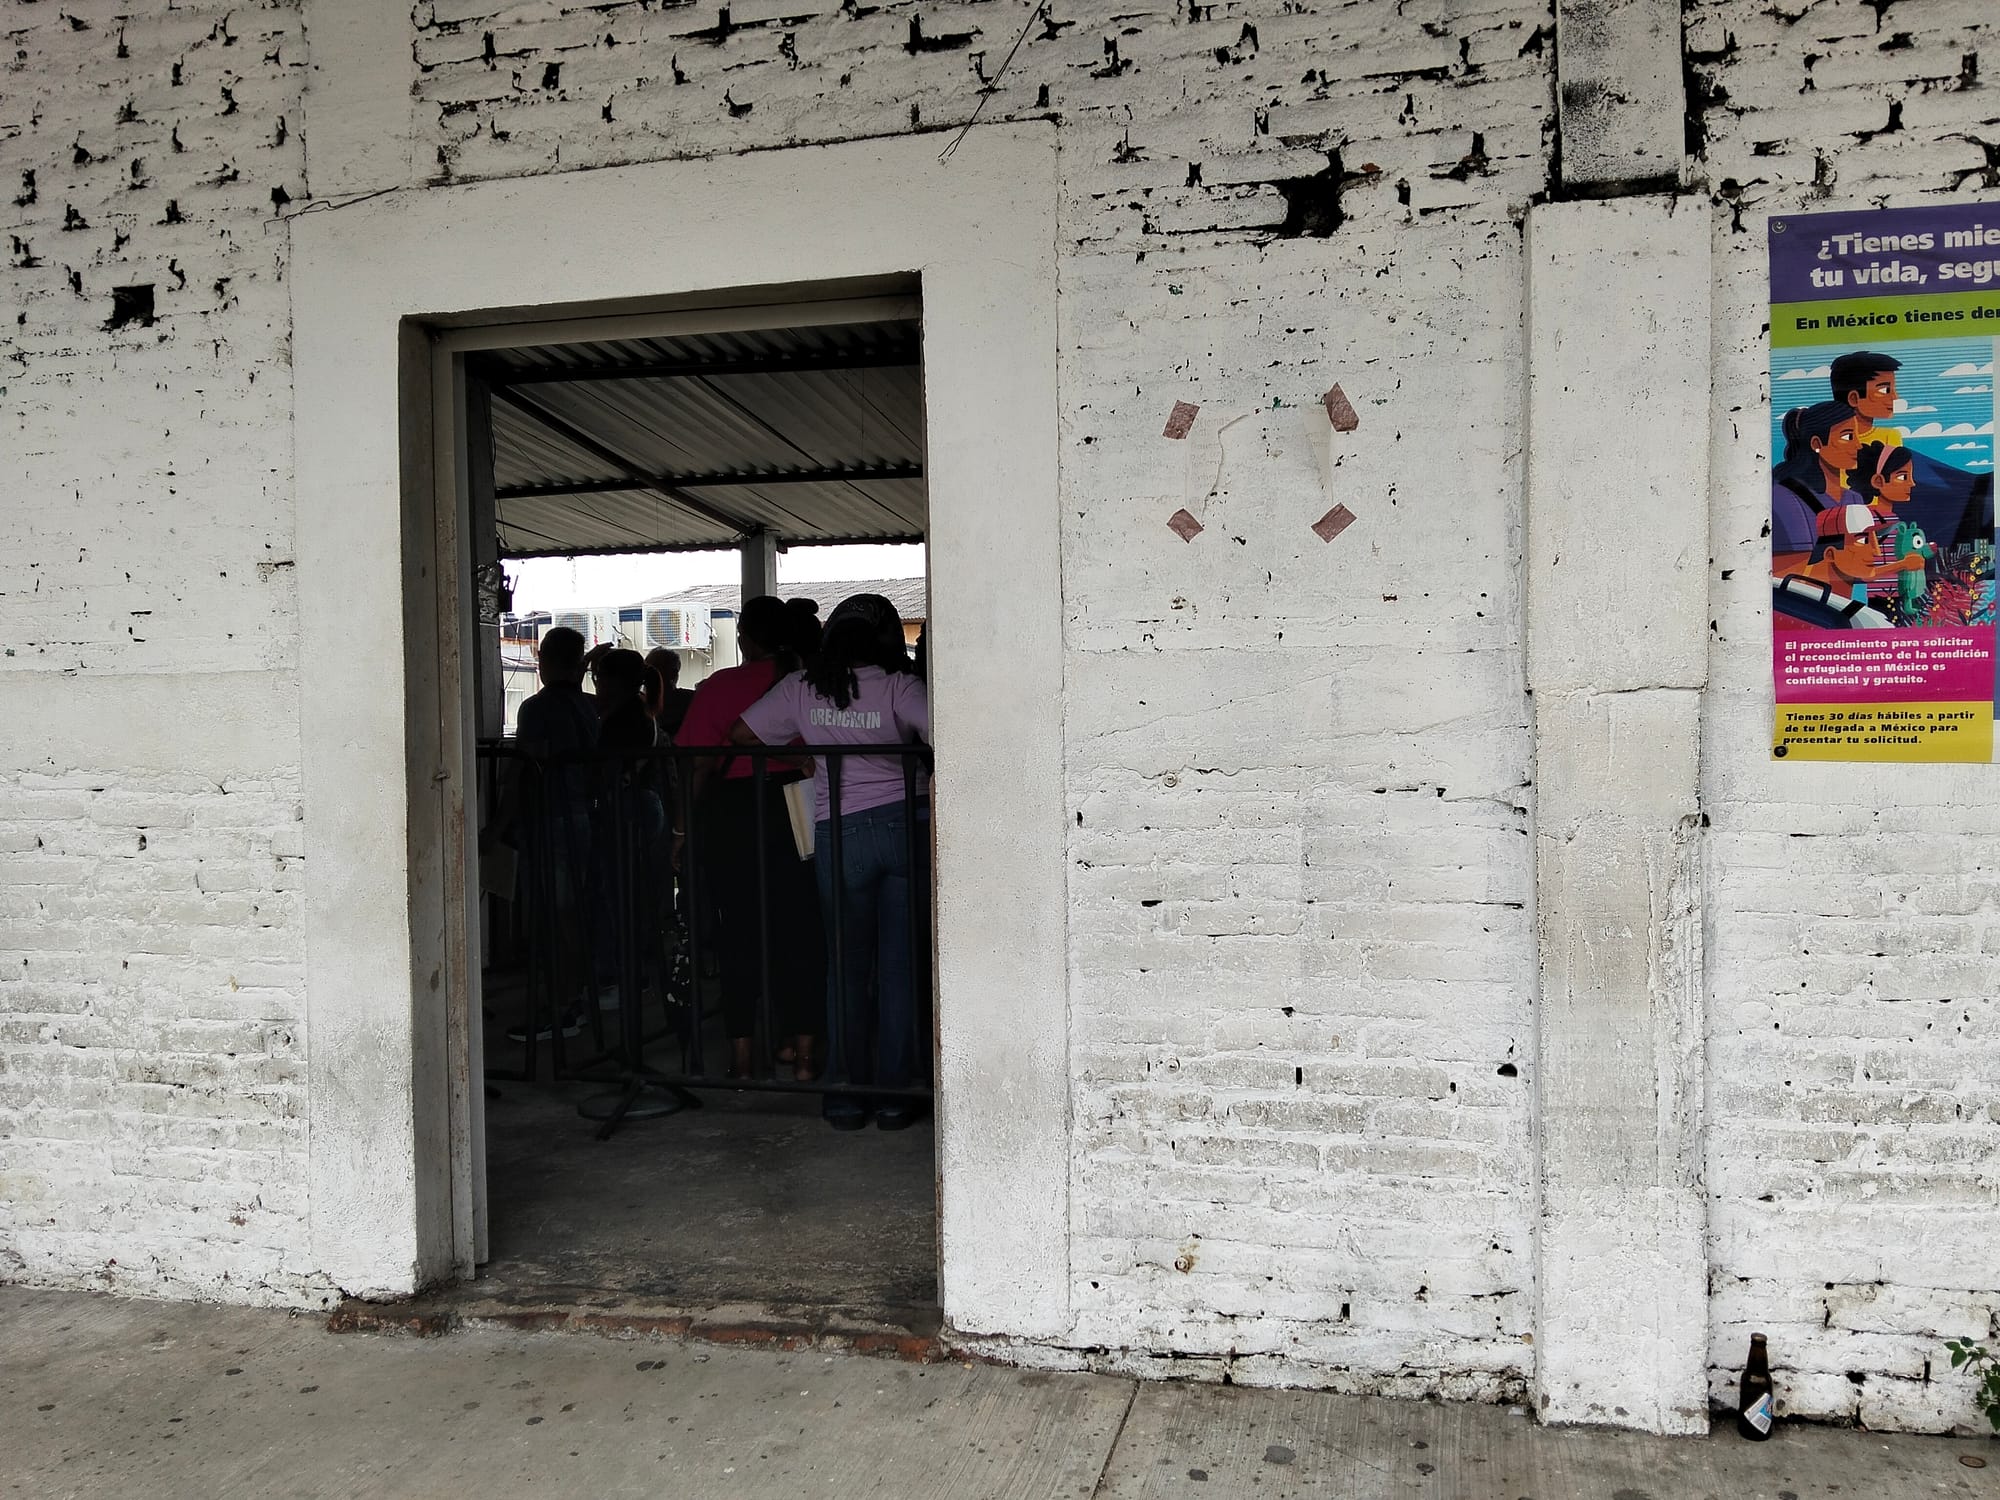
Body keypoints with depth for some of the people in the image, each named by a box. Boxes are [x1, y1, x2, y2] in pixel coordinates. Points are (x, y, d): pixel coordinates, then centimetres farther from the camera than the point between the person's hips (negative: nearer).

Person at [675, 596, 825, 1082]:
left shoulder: (719, 687, -5)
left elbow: (699, 766, -5)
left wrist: (683, 828, 3)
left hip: (732, 815, -1)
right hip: (797, 811, 2)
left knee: (740, 931, 7)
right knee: (799, 929, 9)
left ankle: (742, 1054, 12)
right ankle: (802, 1050, 12)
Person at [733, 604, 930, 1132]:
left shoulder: (801, 688, 4)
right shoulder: (898, 686, -5)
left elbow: (741, 735, 12)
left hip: (838, 834, 1)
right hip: (903, 825, -1)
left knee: (848, 965, 12)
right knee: (898, 964, 7)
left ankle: (847, 1093, 15)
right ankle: (893, 1093, 12)